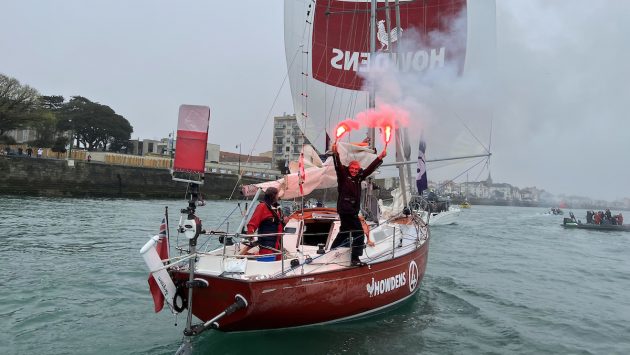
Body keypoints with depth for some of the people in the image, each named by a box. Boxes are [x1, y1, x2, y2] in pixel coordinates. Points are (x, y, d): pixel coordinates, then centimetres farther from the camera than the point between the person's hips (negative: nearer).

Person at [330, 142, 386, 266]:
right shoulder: (343, 175, -7)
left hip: (353, 211, 9)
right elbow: (338, 166, -22)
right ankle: (354, 259, -6)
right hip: (345, 209, -9)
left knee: (345, 232, 19)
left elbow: (370, 169, 15)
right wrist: (335, 154, -38)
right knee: (359, 232, -10)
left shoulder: (359, 178, 12)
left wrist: (380, 157, 13)